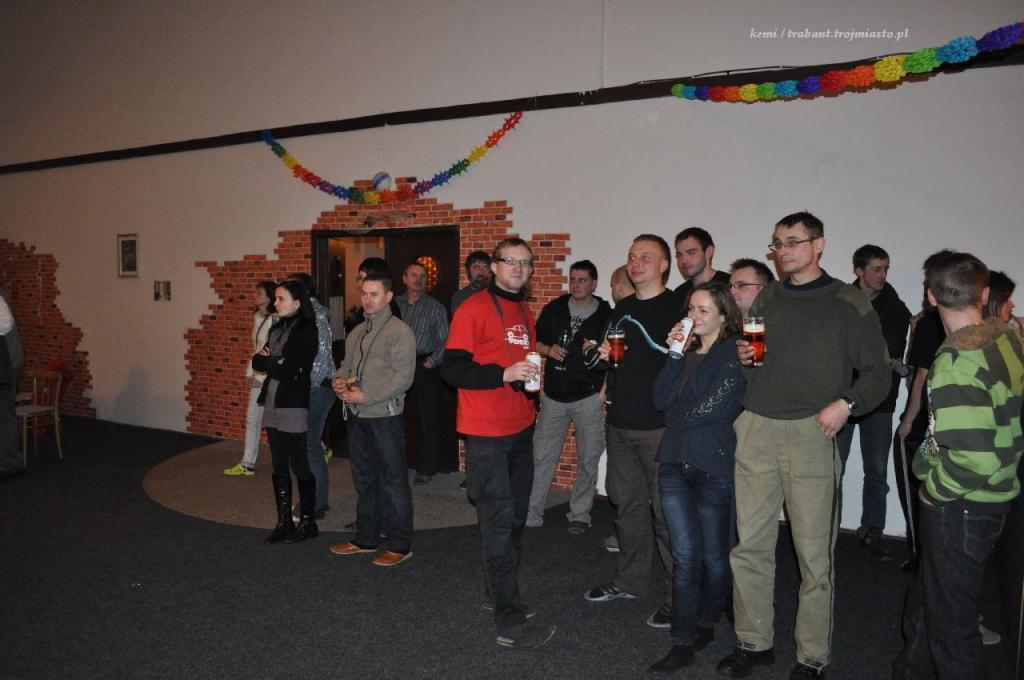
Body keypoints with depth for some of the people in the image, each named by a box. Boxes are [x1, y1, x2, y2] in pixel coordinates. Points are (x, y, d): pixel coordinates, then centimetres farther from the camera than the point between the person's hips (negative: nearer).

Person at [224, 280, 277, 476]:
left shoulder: (274, 320, -18)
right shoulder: (258, 317, 10)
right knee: (252, 419, 10)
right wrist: (250, 373, 12)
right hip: (260, 376, 9)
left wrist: (261, 377, -17)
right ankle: (247, 464, 19)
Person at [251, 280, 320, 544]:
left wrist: (267, 361, -2)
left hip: (294, 408, -7)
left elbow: (290, 371, -18)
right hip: (273, 405, 8)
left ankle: (307, 522, 16)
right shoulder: (277, 327, 13)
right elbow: (257, 362, 10)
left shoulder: (306, 330, -11)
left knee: (301, 467, 3)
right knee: (279, 467, 13)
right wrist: (274, 362, -11)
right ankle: (284, 522, 23)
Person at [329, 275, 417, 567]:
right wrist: (338, 380, -1)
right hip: (357, 416, 8)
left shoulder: (400, 331, -10)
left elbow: (403, 377, -17)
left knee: (393, 481, 2)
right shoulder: (356, 332, 14)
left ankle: (400, 545, 13)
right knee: (364, 479, 17)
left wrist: (365, 397, -19)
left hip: (385, 416, -7)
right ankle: (366, 537, 31)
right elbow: (346, 364, 22)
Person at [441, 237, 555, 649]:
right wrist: (504, 373, -26)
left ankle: (498, 593, 34)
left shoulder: (525, 313, 14)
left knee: (514, 517, 17)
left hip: (520, 429, 8)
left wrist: (530, 375, 10)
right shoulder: (473, 309, -11)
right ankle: (510, 623, 5)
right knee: (500, 522, -4)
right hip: (486, 433, -8)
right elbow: (452, 370, -17)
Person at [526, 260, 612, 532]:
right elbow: (535, 341, 12)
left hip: (589, 397, -2)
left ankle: (579, 514, 22)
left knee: (588, 460, 6)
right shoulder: (553, 309, 7)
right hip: (554, 395, 2)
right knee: (541, 456, 5)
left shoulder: (606, 315, 0)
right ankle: (531, 513, 15)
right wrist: (548, 349, -7)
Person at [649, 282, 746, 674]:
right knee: (685, 557, 6)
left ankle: (706, 623, 32)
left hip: (713, 466, -5)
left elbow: (715, 408, -14)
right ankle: (684, 643, 12)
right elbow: (662, 399, 0)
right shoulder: (686, 350, 12)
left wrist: (677, 419, 0)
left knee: (714, 556, 10)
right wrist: (676, 354, -6)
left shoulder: (735, 353, -7)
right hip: (675, 464, 5)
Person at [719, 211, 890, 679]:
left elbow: (877, 373, 1)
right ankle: (754, 642, 22)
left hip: (811, 435, -4)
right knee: (749, 545, 7)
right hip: (755, 431, 4)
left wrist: (846, 403, -15)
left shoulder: (848, 303, 2)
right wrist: (742, 358, 3)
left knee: (814, 553, 2)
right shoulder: (766, 298, 15)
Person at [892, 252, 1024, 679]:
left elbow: (974, 460, -29)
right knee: (925, 603, 24)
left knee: (951, 621, 8)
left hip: (961, 505, -9)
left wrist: (933, 489, -14)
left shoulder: (956, 363, -26)